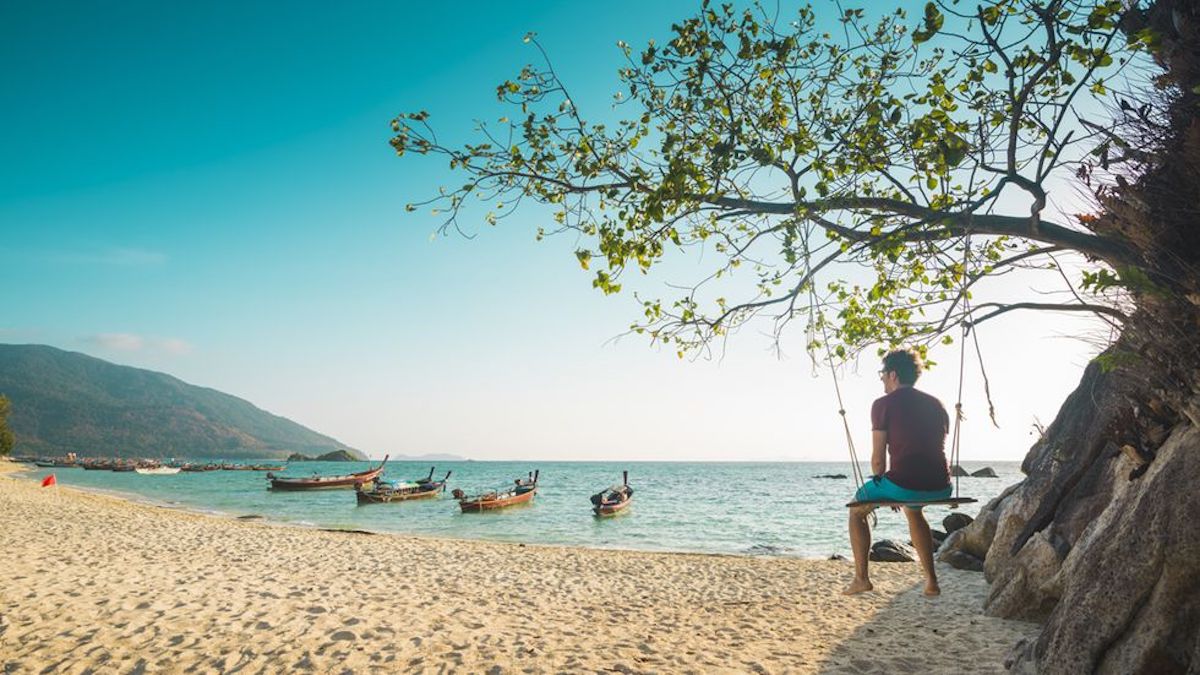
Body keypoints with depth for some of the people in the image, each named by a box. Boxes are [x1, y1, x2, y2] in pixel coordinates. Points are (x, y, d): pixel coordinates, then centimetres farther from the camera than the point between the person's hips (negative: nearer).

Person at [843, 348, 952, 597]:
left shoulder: (884, 404, -1)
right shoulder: (936, 404, 17)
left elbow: (878, 460, -3)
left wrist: (881, 486, 17)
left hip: (904, 484, -6)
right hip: (940, 489, 6)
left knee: (857, 510, 21)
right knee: (913, 510, 39)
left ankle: (861, 578, 18)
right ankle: (931, 580, 34)